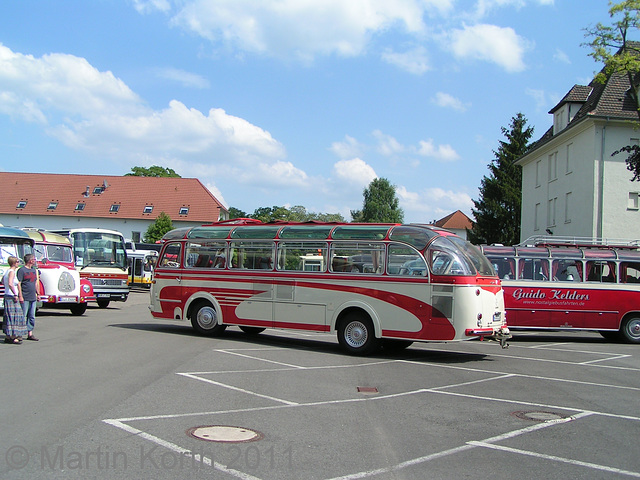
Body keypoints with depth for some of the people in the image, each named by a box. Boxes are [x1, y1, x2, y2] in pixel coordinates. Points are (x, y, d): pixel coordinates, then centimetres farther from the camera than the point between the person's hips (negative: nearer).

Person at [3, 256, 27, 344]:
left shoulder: (7, 271, 14)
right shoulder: (12, 272, -15)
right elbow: (10, 284, -28)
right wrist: (15, 295, -22)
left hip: (7, 296, 10)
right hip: (11, 297, -10)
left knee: (9, 317, 13)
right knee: (14, 317, -9)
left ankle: (8, 336, 17)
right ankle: (13, 337, -10)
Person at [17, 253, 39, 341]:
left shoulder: (34, 270, 16)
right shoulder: (22, 270, -8)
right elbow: (18, 284, -12)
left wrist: (37, 293, 18)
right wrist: (20, 296, -17)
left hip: (33, 298, 7)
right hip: (25, 298, -7)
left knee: (32, 317, 8)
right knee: (23, 316, -4)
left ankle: (30, 334, 13)